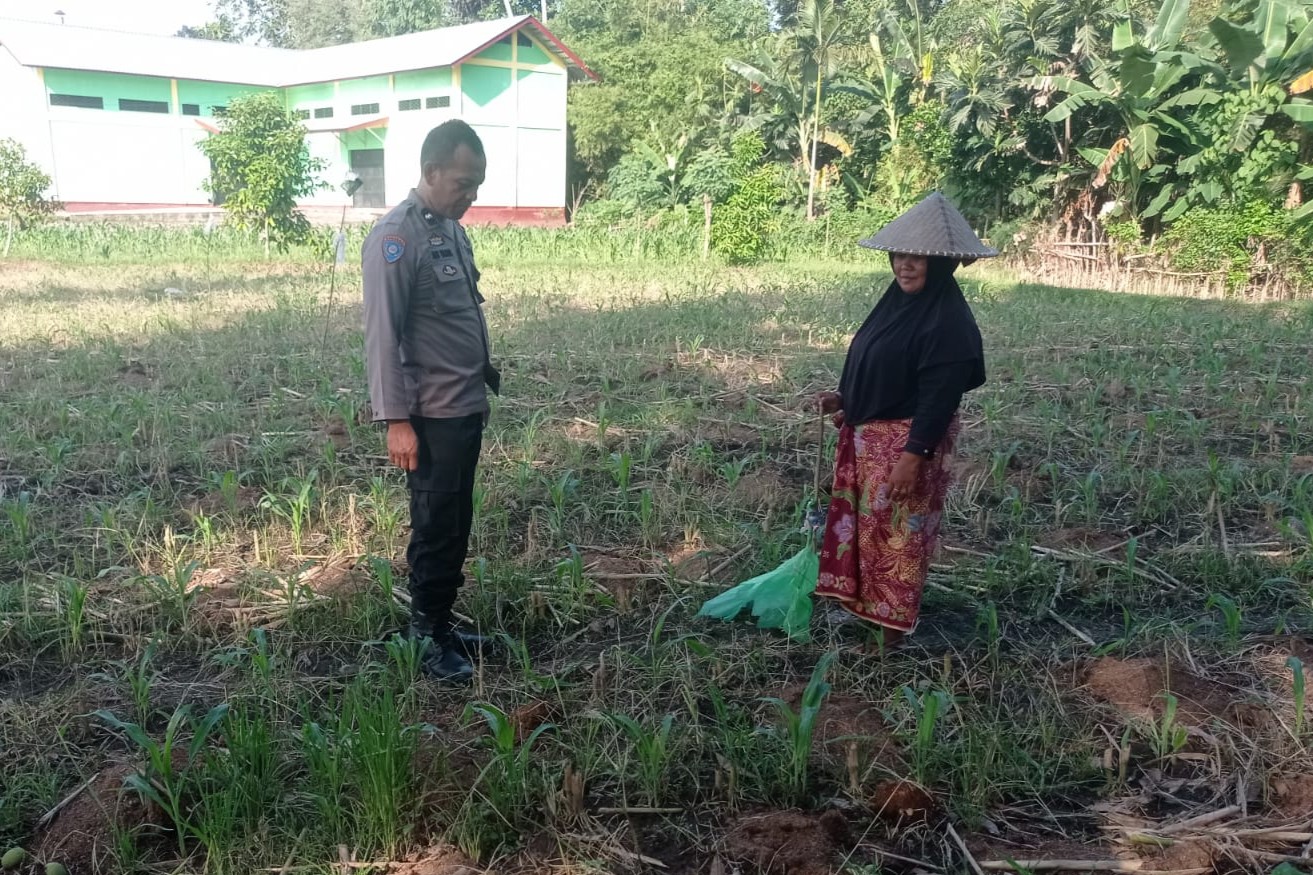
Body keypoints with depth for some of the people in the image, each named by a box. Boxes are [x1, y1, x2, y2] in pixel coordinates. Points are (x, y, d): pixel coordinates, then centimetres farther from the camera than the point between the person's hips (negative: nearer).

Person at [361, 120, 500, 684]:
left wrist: (485, 376, 16)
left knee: (455, 524, 15)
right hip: (431, 415, -8)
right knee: (435, 526, 1)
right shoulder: (395, 237, -15)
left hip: (467, 407, 8)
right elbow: (382, 335, -18)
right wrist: (396, 420, -20)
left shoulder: (451, 229, 12)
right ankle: (427, 638, 15)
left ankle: (441, 624, 27)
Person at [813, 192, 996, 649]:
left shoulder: (948, 320, -21)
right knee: (863, 523, 19)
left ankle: (893, 625, 21)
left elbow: (939, 396, -22)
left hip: (907, 442, -9)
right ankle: (864, 602, 36)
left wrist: (914, 457, -24)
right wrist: (843, 399, 4)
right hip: (867, 435, 9)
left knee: (899, 534, 5)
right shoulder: (899, 299, 5)